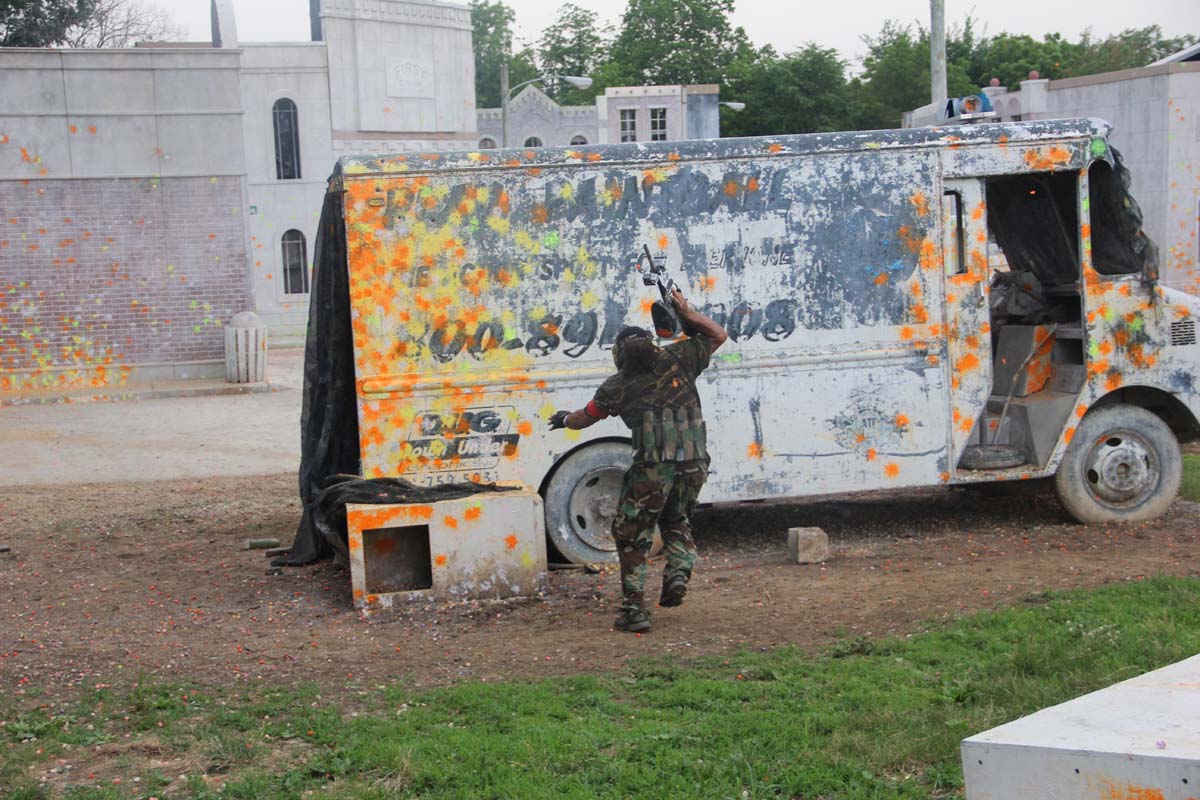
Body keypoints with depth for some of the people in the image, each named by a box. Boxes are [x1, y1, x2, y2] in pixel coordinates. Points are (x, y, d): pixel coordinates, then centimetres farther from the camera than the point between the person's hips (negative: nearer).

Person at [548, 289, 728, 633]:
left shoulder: (616, 387, 9)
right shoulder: (676, 359, 12)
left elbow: (584, 418, 25)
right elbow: (718, 335, 25)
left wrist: (563, 419, 46)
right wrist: (687, 313, 22)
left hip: (653, 466, -3)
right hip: (694, 463, 4)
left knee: (632, 535, 10)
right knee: (677, 522, 28)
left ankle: (634, 610, 4)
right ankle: (678, 574, 4)